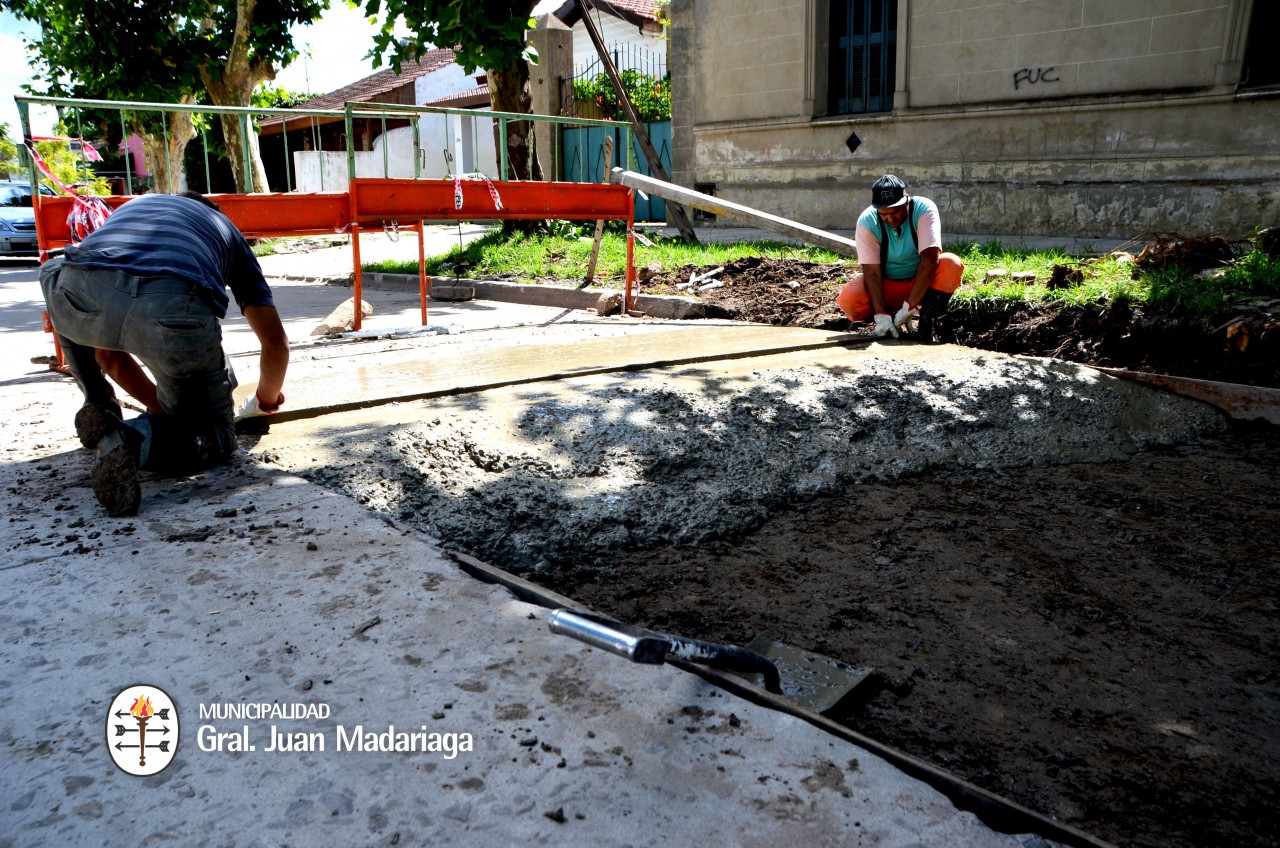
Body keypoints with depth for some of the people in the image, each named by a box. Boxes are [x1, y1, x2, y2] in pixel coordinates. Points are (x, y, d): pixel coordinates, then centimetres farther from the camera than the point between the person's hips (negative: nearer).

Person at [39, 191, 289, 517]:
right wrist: (266, 400, 54)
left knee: (55, 273, 42)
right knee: (214, 436, 21)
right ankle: (135, 438, -12)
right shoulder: (225, 228, 37)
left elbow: (107, 353, 42)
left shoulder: (129, 208, 43)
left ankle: (99, 410, 32)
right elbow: (276, 344, 33)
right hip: (175, 311, -2)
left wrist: (159, 405, 53)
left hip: (85, 294, 3)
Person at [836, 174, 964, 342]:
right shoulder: (867, 221, -18)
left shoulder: (924, 210, -21)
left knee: (952, 264, -31)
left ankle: (926, 324, -19)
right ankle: (890, 317, -1)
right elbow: (872, 272, -22)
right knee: (848, 299, -28)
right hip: (886, 286, 1)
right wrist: (881, 315, -32)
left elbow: (930, 259, -30)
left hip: (923, 283, 0)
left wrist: (909, 307, -34)